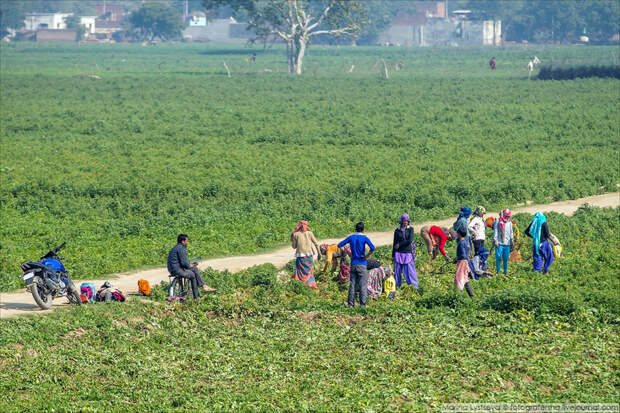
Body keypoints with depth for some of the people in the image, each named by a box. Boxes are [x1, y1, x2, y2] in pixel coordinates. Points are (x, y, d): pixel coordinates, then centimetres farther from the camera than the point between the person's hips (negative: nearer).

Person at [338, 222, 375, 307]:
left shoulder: (351, 237, 4)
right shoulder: (364, 238, -8)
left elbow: (339, 245, 6)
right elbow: (372, 248, -23)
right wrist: (367, 256, -8)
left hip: (353, 264, 4)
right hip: (362, 264, -4)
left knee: (352, 284, 9)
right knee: (363, 285, 0)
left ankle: (350, 303, 8)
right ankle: (363, 304, -3)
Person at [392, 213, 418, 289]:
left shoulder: (410, 229, 3)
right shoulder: (397, 231, 6)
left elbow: (410, 240, -9)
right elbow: (395, 244, 9)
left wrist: (400, 244, -6)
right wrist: (393, 255, 7)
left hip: (408, 253, -1)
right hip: (399, 253, 1)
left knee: (410, 271, -3)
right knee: (397, 271, 2)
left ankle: (414, 287, 4)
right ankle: (397, 287, 12)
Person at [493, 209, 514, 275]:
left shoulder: (509, 223, 13)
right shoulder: (498, 222, -1)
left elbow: (511, 232, 21)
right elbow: (495, 232, -3)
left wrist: (512, 240, 16)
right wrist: (495, 241, -9)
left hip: (507, 243, 4)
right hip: (499, 243, -4)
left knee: (506, 258, 4)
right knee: (499, 257, -7)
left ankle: (505, 272, 12)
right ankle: (498, 271, 1)